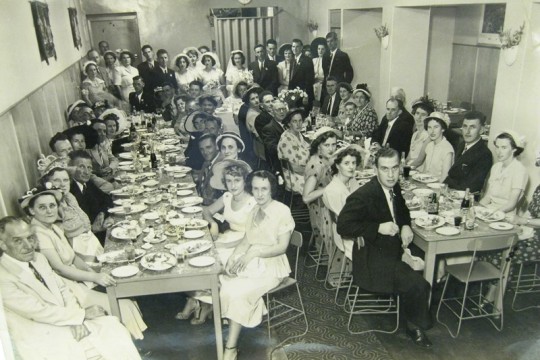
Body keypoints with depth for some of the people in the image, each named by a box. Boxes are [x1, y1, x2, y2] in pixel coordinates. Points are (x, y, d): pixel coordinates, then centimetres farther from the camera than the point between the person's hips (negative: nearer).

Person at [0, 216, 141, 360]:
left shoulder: (38, 258, 5)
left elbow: (63, 289, 9)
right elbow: (39, 312, -20)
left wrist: (76, 319, -9)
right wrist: (83, 314, -12)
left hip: (63, 320, 7)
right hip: (40, 339, -7)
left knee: (110, 325, -10)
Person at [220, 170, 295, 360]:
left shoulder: (282, 211, -13)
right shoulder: (253, 211, 8)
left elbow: (282, 247, -15)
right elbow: (247, 241, 7)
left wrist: (254, 252, -25)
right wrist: (233, 257, -10)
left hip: (271, 266, -6)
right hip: (250, 261, 6)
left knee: (236, 292, -25)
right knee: (217, 280, -17)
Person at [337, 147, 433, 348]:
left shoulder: (394, 187, 2)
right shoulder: (363, 196, -21)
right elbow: (343, 226, -20)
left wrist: (406, 226, -1)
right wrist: (378, 228, -25)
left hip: (394, 249, 8)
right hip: (373, 258, -8)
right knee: (417, 284, -19)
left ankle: (414, 322, 17)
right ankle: (415, 327, 11)